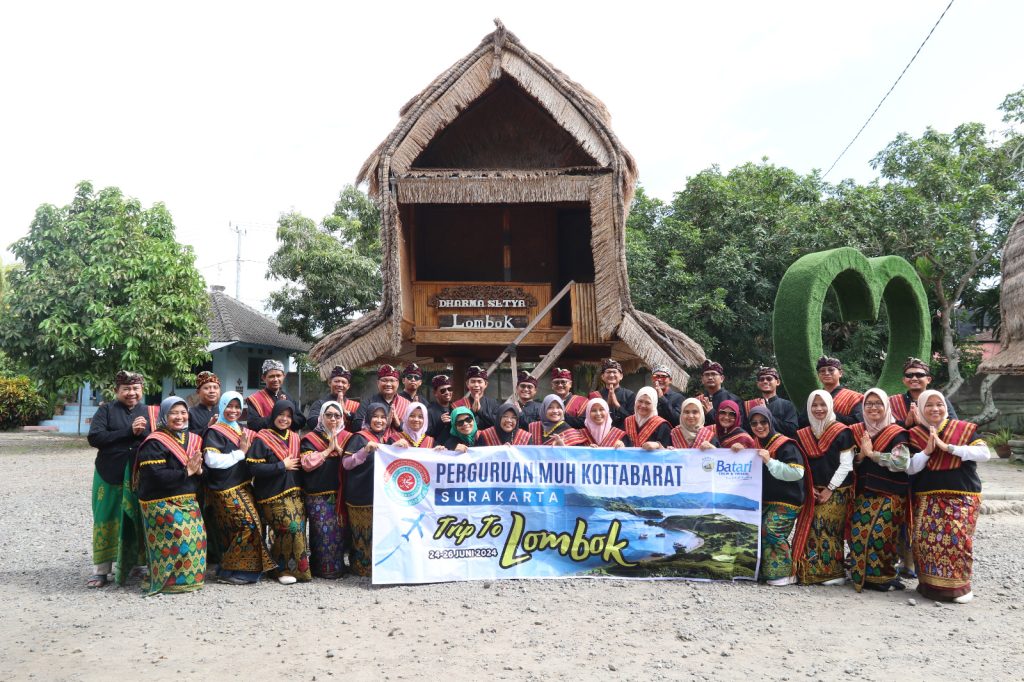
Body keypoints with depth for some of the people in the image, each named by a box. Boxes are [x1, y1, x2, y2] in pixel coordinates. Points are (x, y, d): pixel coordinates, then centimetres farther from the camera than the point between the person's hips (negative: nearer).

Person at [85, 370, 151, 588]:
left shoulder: (148, 413, 9)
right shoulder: (106, 410, 3)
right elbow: (94, 437, -10)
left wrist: (143, 432, -16)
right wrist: (129, 431, -14)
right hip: (110, 474, -1)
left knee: (136, 521, 5)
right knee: (107, 521, 3)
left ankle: (135, 564, 19)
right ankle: (101, 570, 13)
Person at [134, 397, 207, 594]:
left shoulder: (193, 440, 12)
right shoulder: (154, 443, -9)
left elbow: (204, 470, 13)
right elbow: (156, 476, -20)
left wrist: (199, 470, -10)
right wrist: (187, 471, -15)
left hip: (189, 501, 7)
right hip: (162, 503, -6)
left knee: (197, 535, 1)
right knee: (179, 537, -12)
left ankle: (192, 576, 18)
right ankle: (172, 579, 4)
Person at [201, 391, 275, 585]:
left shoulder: (242, 431, 17)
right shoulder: (215, 432, -6)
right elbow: (212, 460, -20)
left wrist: (247, 449, 9)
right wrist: (240, 452, -13)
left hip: (244, 486, 7)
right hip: (226, 489, -7)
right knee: (249, 524, -12)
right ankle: (229, 571, -2)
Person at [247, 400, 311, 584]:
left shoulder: (295, 438, 15)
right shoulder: (262, 439, -4)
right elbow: (254, 467, -14)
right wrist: (282, 466, -12)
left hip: (294, 492, 6)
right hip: (273, 495, -6)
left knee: (298, 527, -4)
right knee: (292, 527, -15)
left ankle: (293, 568, 12)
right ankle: (283, 569, 2)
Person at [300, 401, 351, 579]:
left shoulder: (347, 438, 12)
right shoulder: (310, 439, 4)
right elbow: (307, 463, -11)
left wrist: (339, 449, -8)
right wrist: (329, 449, -7)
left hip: (340, 493, 3)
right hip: (318, 495, -2)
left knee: (339, 531, 3)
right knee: (322, 532, -5)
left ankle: (338, 567, 15)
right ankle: (321, 568, 6)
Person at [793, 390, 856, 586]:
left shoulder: (842, 432, -5)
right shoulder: (802, 435, 9)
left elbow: (846, 465, -8)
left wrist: (829, 489, -11)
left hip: (836, 492, -4)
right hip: (812, 492, 5)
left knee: (828, 531, -6)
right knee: (811, 532, 3)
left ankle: (834, 572, 3)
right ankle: (811, 572, 9)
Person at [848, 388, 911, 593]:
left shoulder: (896, 433, -3)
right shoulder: (856, 432, 10)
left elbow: (902, 461, -18)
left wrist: (871, 453, -14)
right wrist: (861, 454, -10)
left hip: (889, 496, -4)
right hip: (863, 495, 4)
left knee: (879, 534, -10)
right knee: (858, 534, -2)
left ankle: (883, 575, 8)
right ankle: (861, 575, 13)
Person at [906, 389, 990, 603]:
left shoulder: (964, 429, 2)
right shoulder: (915, 435, 5)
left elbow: (984, 453, -12)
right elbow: (910, 468, 1)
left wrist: (948, 447, -17)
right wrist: (927, 450, -15)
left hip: (962, 495, -2)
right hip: (927, 497, 2)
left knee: (957, 537, -13)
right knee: (925, 537, -7)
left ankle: (959, 585, 3)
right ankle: (930, 583, 9)